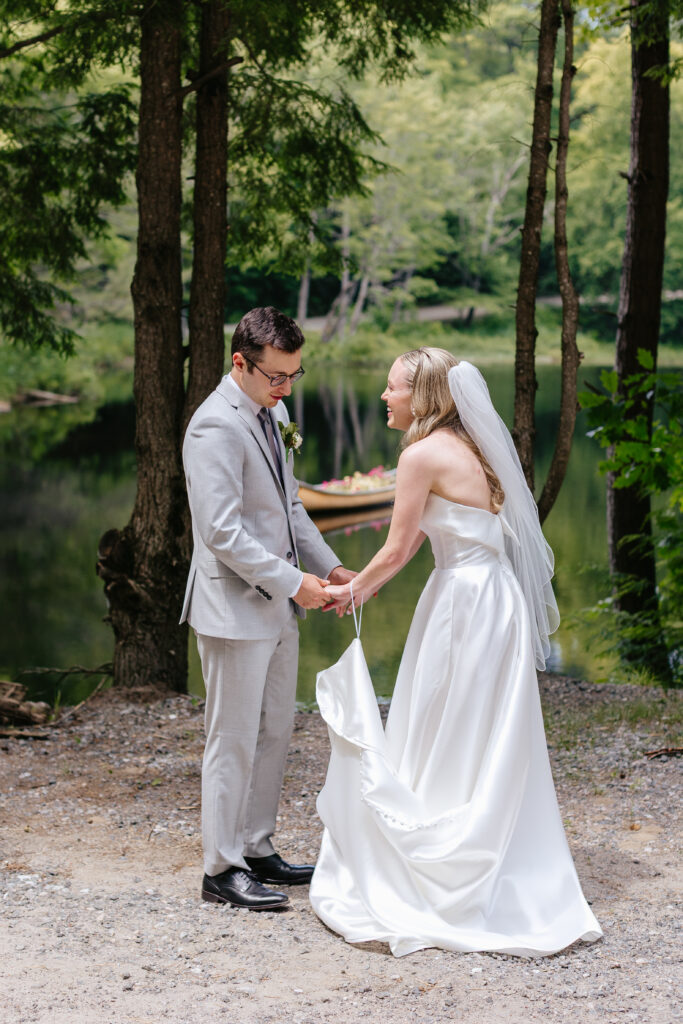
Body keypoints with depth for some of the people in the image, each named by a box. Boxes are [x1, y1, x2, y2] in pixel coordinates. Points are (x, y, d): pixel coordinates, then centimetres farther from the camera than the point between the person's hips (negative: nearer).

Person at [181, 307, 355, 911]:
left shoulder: (271, 413, 11)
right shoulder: (215, 426, -19)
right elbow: (223, 531, -23)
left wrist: (329, 566, 11)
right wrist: (292, 582, -20)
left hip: (277, 606, 9)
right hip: (236, 607, -9)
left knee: (275, 732, 16)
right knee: (234, 741, 0)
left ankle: (257, 849, 28)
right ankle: (222, 869, 11)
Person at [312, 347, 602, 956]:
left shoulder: (423, 454, -14)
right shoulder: (464, 447, 13)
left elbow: (397, 550, -12)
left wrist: (351, 591, 4)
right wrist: (364, 587, 18)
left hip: (465, 605, -9)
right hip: (494, 601, 9)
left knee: (445, 749, 3)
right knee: (493, 754, 15)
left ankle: (443, 887, 13)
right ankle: (513, 884, 24)